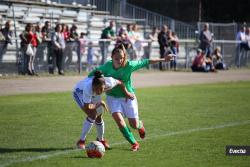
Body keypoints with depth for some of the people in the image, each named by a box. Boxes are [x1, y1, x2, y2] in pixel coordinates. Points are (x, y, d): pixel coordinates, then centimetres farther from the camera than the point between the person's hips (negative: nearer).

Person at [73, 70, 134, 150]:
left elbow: (119, 83, -13)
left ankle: (101, 139, 36)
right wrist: (100, 104, -32)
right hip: (80, 92, -5)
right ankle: (81, 141, -9)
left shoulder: (109, 82, -37)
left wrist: (126, 93, 1)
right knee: (92, 115, -22)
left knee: (98, 117, 8)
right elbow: (87, 107, -41)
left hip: (93, 94, 5)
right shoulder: (88, 87, -47)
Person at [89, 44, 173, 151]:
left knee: (134, 125, 4)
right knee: (118, 119, -21)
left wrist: (163, 59, -6)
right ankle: (134, 143, -5)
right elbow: (94, 72, -4)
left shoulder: (129, 65, -22)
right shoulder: (107, 67, -20)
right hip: (113, 97, 0)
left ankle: (140, 125, 45)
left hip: (128, 96, 0)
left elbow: (145, 62, -11)